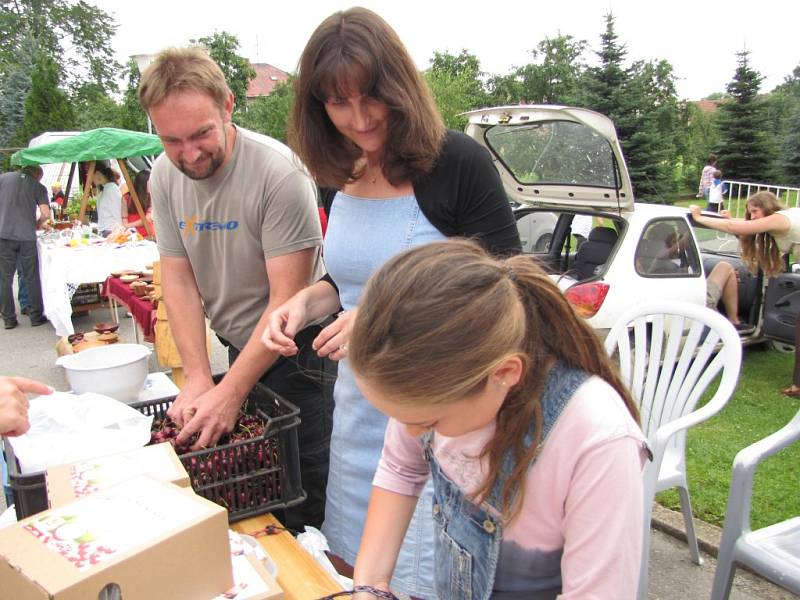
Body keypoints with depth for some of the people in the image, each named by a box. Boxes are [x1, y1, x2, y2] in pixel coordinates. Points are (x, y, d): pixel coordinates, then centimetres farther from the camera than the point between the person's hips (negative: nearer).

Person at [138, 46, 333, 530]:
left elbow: (288, 298, -21)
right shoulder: (165, 175, -2)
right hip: (236, 345, 6)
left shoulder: (278, 173, -22)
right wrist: (198, 378, -8)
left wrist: (230, 391, -20)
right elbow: (178, 278, 1)